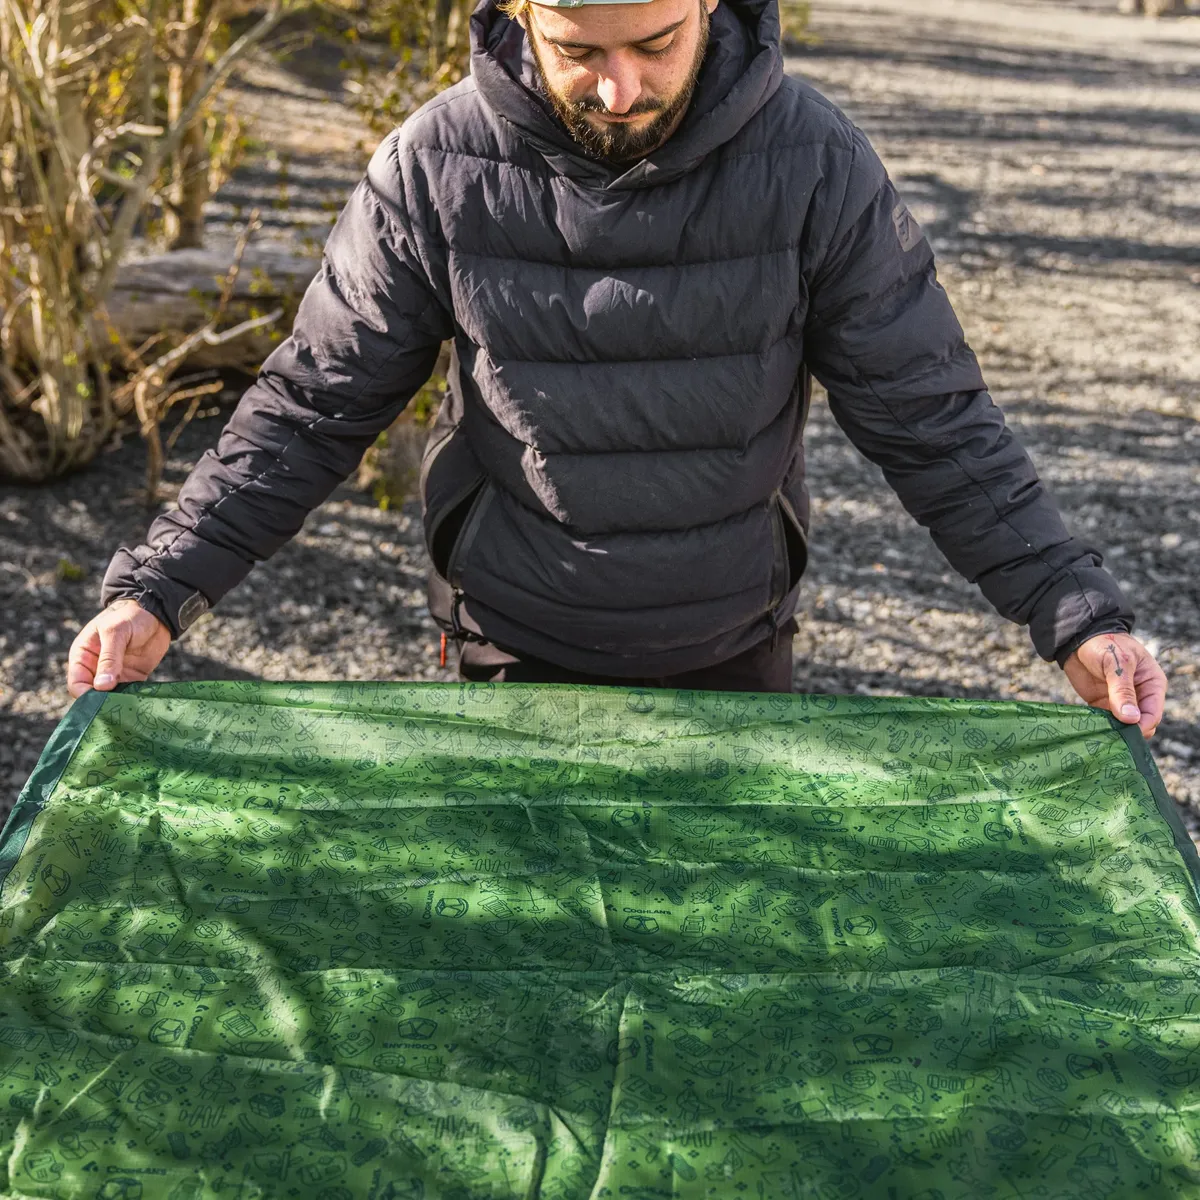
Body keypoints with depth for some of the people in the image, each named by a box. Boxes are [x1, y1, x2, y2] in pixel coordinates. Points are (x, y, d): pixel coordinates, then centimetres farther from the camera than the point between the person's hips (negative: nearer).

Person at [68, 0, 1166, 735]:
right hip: (518, 655, 0)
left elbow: (929, 416, -11)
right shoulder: (436, 170, -16)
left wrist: (1077, 615, -17)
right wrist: (158, 590, -16)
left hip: (735, 656, 1)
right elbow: (314, 405, -9)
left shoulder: (815, 165, -17)